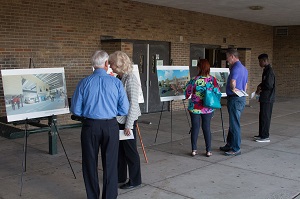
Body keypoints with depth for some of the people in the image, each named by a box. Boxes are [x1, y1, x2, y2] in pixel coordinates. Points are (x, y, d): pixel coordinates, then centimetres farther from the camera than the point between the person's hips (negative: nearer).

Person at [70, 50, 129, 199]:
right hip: (111, 126, 0)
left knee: (90, 164, 15)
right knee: (110, 164, 12)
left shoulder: (84, 83, -6)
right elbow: (124, 110, -5)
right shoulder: (116, 82, -6)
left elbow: (76, 110, -3)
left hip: (90, 126, 0)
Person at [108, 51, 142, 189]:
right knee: (119, 149, 17)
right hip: (118, 120, 8)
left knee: (130, 151, 4)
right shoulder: (118, 78, 7)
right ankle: (120, 176, 33)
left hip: (128, 121, -8)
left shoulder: (130, 79, -17)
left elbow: (133, 103, -19)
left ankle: (135, 181, 19)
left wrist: (129, 125, -19)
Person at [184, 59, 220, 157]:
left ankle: (194, 150, 13)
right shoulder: (213, 79, -6)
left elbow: (187, 93, -4)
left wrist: (188, 84, 14)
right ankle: (208, 150, 14)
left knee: (195, 128, 8)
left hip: (195, 108, -2)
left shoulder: (194, 80, -14)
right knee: (206, 128, 11)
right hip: (208, 108, 2)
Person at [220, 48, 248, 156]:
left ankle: (236, 149, 5)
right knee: (232, 123, 18)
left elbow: (232, 82, -32)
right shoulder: (244, 69, 16)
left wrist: (233, 89, -14)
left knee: (234, 124, -3)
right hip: (241, 98, 11)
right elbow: (245, 86, 23)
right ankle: (229, 145, 28)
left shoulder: (236, 68, -17)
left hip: (235, 99, -11)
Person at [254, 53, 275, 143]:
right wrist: (260, 86, 4)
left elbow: (269, 85, -22)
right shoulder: (266, 70, 14)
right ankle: (261, 134, 24)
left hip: (267, 98, -10)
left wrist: (260, 88, -7)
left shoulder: (269, 71, -17)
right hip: (265, 98, 10)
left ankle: (265, 137, 3)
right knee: (262, 116, 15)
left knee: (265, 117, -4)